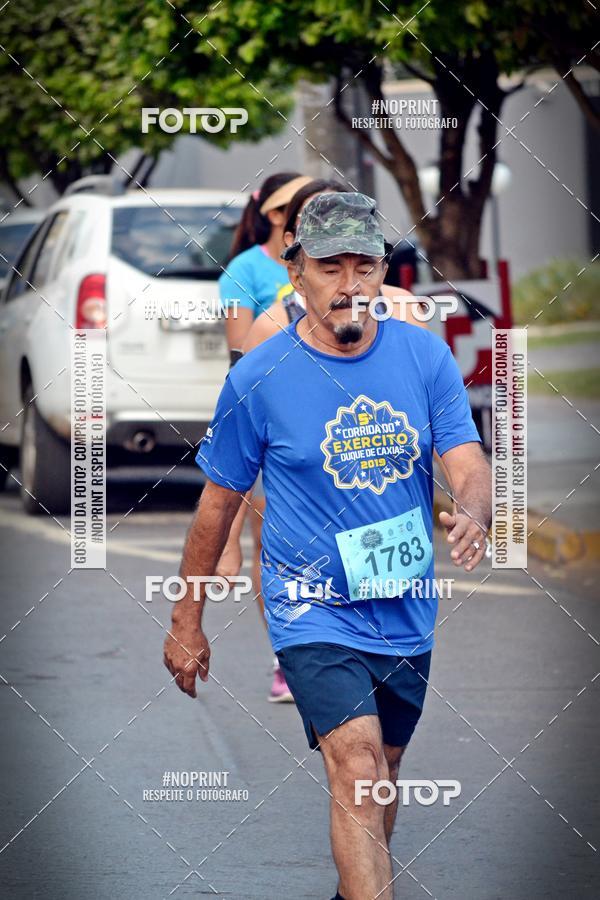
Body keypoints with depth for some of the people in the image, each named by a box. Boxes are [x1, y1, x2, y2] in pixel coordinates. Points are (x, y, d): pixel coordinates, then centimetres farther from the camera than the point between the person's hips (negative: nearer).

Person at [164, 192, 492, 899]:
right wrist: (186, 622, 8)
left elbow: (468, 462, -5)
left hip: (407, 616, 4)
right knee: (357, 771, -21)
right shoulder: (257, 378, -9)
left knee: (376, 778, 19)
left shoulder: (425, 355, -2)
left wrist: (472, 515, -31)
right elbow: (218, 503, 2)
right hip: (314, 616, -4)